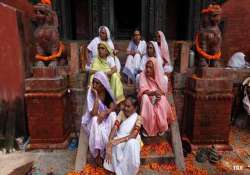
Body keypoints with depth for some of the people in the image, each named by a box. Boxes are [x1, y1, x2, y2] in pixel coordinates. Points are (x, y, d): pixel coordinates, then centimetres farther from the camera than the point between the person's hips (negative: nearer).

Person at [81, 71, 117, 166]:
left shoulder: (107, 91, -11)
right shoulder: (90, 93, -20)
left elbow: (113, 106, -10)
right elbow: (94, 113, -29)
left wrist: (105, 112, -30)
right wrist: (96, 96, -33)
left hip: (106, 117, 2)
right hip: (93, 120, -2)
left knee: (112, 115, -28)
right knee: (96, 121, -34)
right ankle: (98, 153, -14)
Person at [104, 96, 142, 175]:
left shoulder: (138, 118, -8)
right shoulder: (122, 113, -2)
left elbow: (133, 135, -21)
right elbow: (114, 128, -15)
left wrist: (118, 141, -35)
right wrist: (109, 146, -29)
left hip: (131, 140, -1)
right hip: (119, 138, 1)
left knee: (131, 143, -37)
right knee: (114, 145, -34)